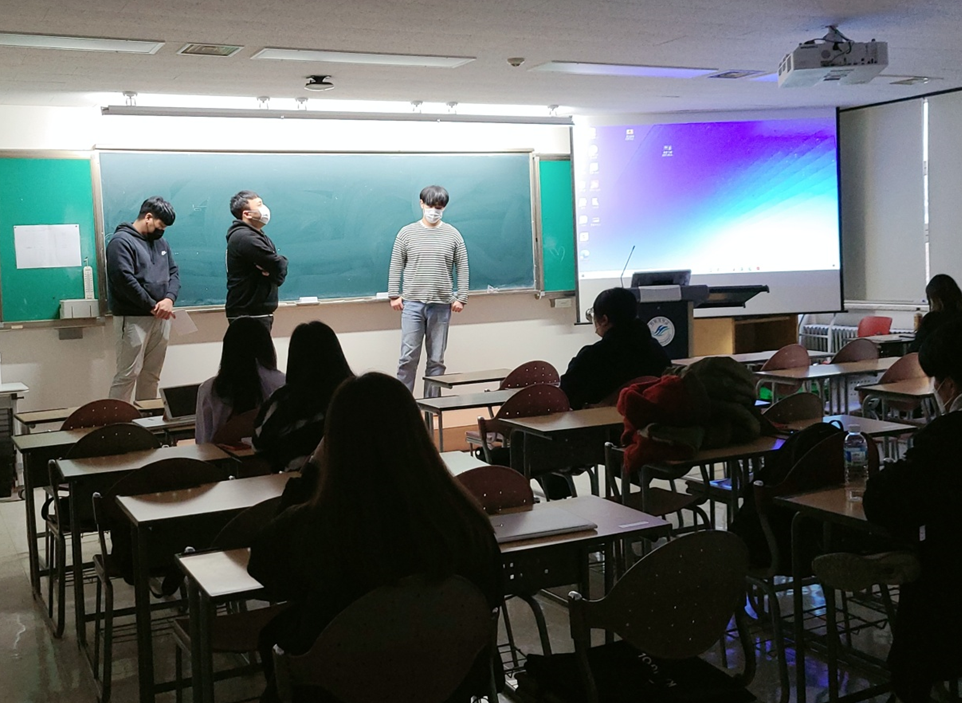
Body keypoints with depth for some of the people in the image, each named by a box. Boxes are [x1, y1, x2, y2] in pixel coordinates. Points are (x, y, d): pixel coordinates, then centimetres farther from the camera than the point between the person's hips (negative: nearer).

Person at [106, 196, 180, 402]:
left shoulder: (160, 241, 17)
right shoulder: (121, 241, -8)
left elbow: (173, 272, 13)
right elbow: (125, 280, -17)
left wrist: (169, 299, -7)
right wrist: (152, 306, -14)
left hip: (160, 318, 7)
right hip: (133, 319, -7)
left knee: (151, 375, 12)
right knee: (128, 374, -8)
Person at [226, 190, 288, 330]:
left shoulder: (255, 235, 17)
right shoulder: (245, 238, -16)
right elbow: (279, 267, -21)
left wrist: (270, 270, -14)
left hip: (257, 311, 10)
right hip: (248, 315, -10)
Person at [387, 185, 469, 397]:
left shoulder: (453, 235, 5)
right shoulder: (407, 233, 4)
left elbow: (462, 268, 5)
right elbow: (396, 266, 5)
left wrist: (461, 298, -1)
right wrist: (394, 295, -2)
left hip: (441, 305, 1)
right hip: (412, 303, -1)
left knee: (436, 359, 6)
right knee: (408, 357, -2)